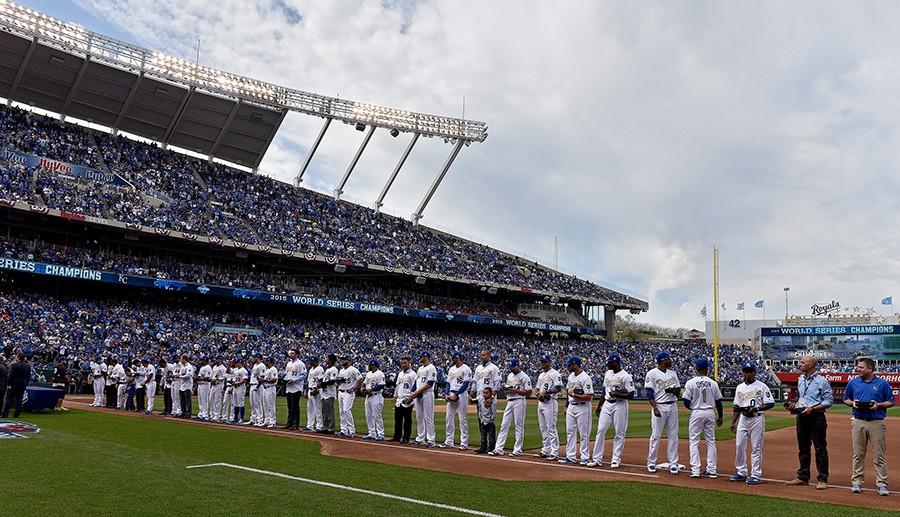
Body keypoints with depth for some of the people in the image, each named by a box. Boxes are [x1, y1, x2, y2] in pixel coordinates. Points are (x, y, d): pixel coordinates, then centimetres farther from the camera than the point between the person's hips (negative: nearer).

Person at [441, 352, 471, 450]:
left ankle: (464, 443, 0)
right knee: (449, 419, 8)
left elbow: (466, 384, -13)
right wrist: (446, 394, -1)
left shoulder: (466, 369, -7)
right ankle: (448, 441, 15)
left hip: (461, 395, -7)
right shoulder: (451, 369, 16)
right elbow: (448, 383, 16)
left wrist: (456, 394, -18)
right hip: (450, 395, 7)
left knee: (463, 420, -4)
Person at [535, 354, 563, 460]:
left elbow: (558, 388, -17)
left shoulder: (555, 374, -7)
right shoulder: (541, 375, 20)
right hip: (540, 403, 9)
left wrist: (546, 392, -21)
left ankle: (554, 452, -7)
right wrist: (539, 394, 2)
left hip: (550, 402, -9)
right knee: (543, 428, 12)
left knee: (551, 427, -10)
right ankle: (546, 450, 20)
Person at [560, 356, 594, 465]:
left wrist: (574, 395, -20)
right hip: (571, 407, 8)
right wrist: (567, 406, 19)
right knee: (570, 432, 10)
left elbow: (589, 397, -22)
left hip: (582, 408, -8)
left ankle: (585, 457, 8)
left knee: (584, 433, 0)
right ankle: (570, 456, 17)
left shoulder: (585, 378, -17)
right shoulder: (571, 376, 10)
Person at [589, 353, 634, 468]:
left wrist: (617, 394, -22)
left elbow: (631, 395, -14)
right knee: (600, 430, 2)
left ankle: (616, 460, 12)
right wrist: (599, 406, 18)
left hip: (620, 406, -7)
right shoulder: (607, 374, 10)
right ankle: (597, 459, 7)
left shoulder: (626, 376, -12)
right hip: (607, 405, 7)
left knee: (619, 433, 1)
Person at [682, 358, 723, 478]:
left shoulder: (690, 383, -9)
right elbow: (718, 402, 5)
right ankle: (712, 470, 13)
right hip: (710, 413, 3)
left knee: (694, 441, 3)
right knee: (711, 441, 12)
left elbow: (686, 403, -9)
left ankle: (695, 470, -2)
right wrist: (720, 416, 16)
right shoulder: (713, 383, 0)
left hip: (696, 413, -3)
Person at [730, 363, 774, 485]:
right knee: (739, 445, 5)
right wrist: (733, 422, 12)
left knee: (756, 447, -3)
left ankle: (756, 475, 4)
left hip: (757, 419, -5)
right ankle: (742, 472, 17)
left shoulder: (762, 386, -3)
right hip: (743, 419, 5)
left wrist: (756, 408, -19)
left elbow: (770, 404, -7)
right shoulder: (739, 388, 13)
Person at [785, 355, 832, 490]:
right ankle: (803, 477, 22)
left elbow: (829, 401, -11)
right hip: (801, 416, 8)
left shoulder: (821, 381, -9)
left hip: (816, 417, -8)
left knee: (820, 448, -3)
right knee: (803, 448, 13)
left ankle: (822, 479, 3)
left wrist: (812, 409, -20)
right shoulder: (800, 380, 14)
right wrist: (794, 404, 6)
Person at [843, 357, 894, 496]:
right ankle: (856, 482, 12)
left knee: (879, 455, -1)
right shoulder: (853, 382, 8)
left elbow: (891, 402, 5)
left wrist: (878, 405, -13)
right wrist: (853, 403, -4)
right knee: (858, 454, 6)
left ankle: (882, 484, 4)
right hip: (858, 422, 2)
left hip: (877, 423, -2)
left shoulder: (882, 383, 1)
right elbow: (846, 399, 17)